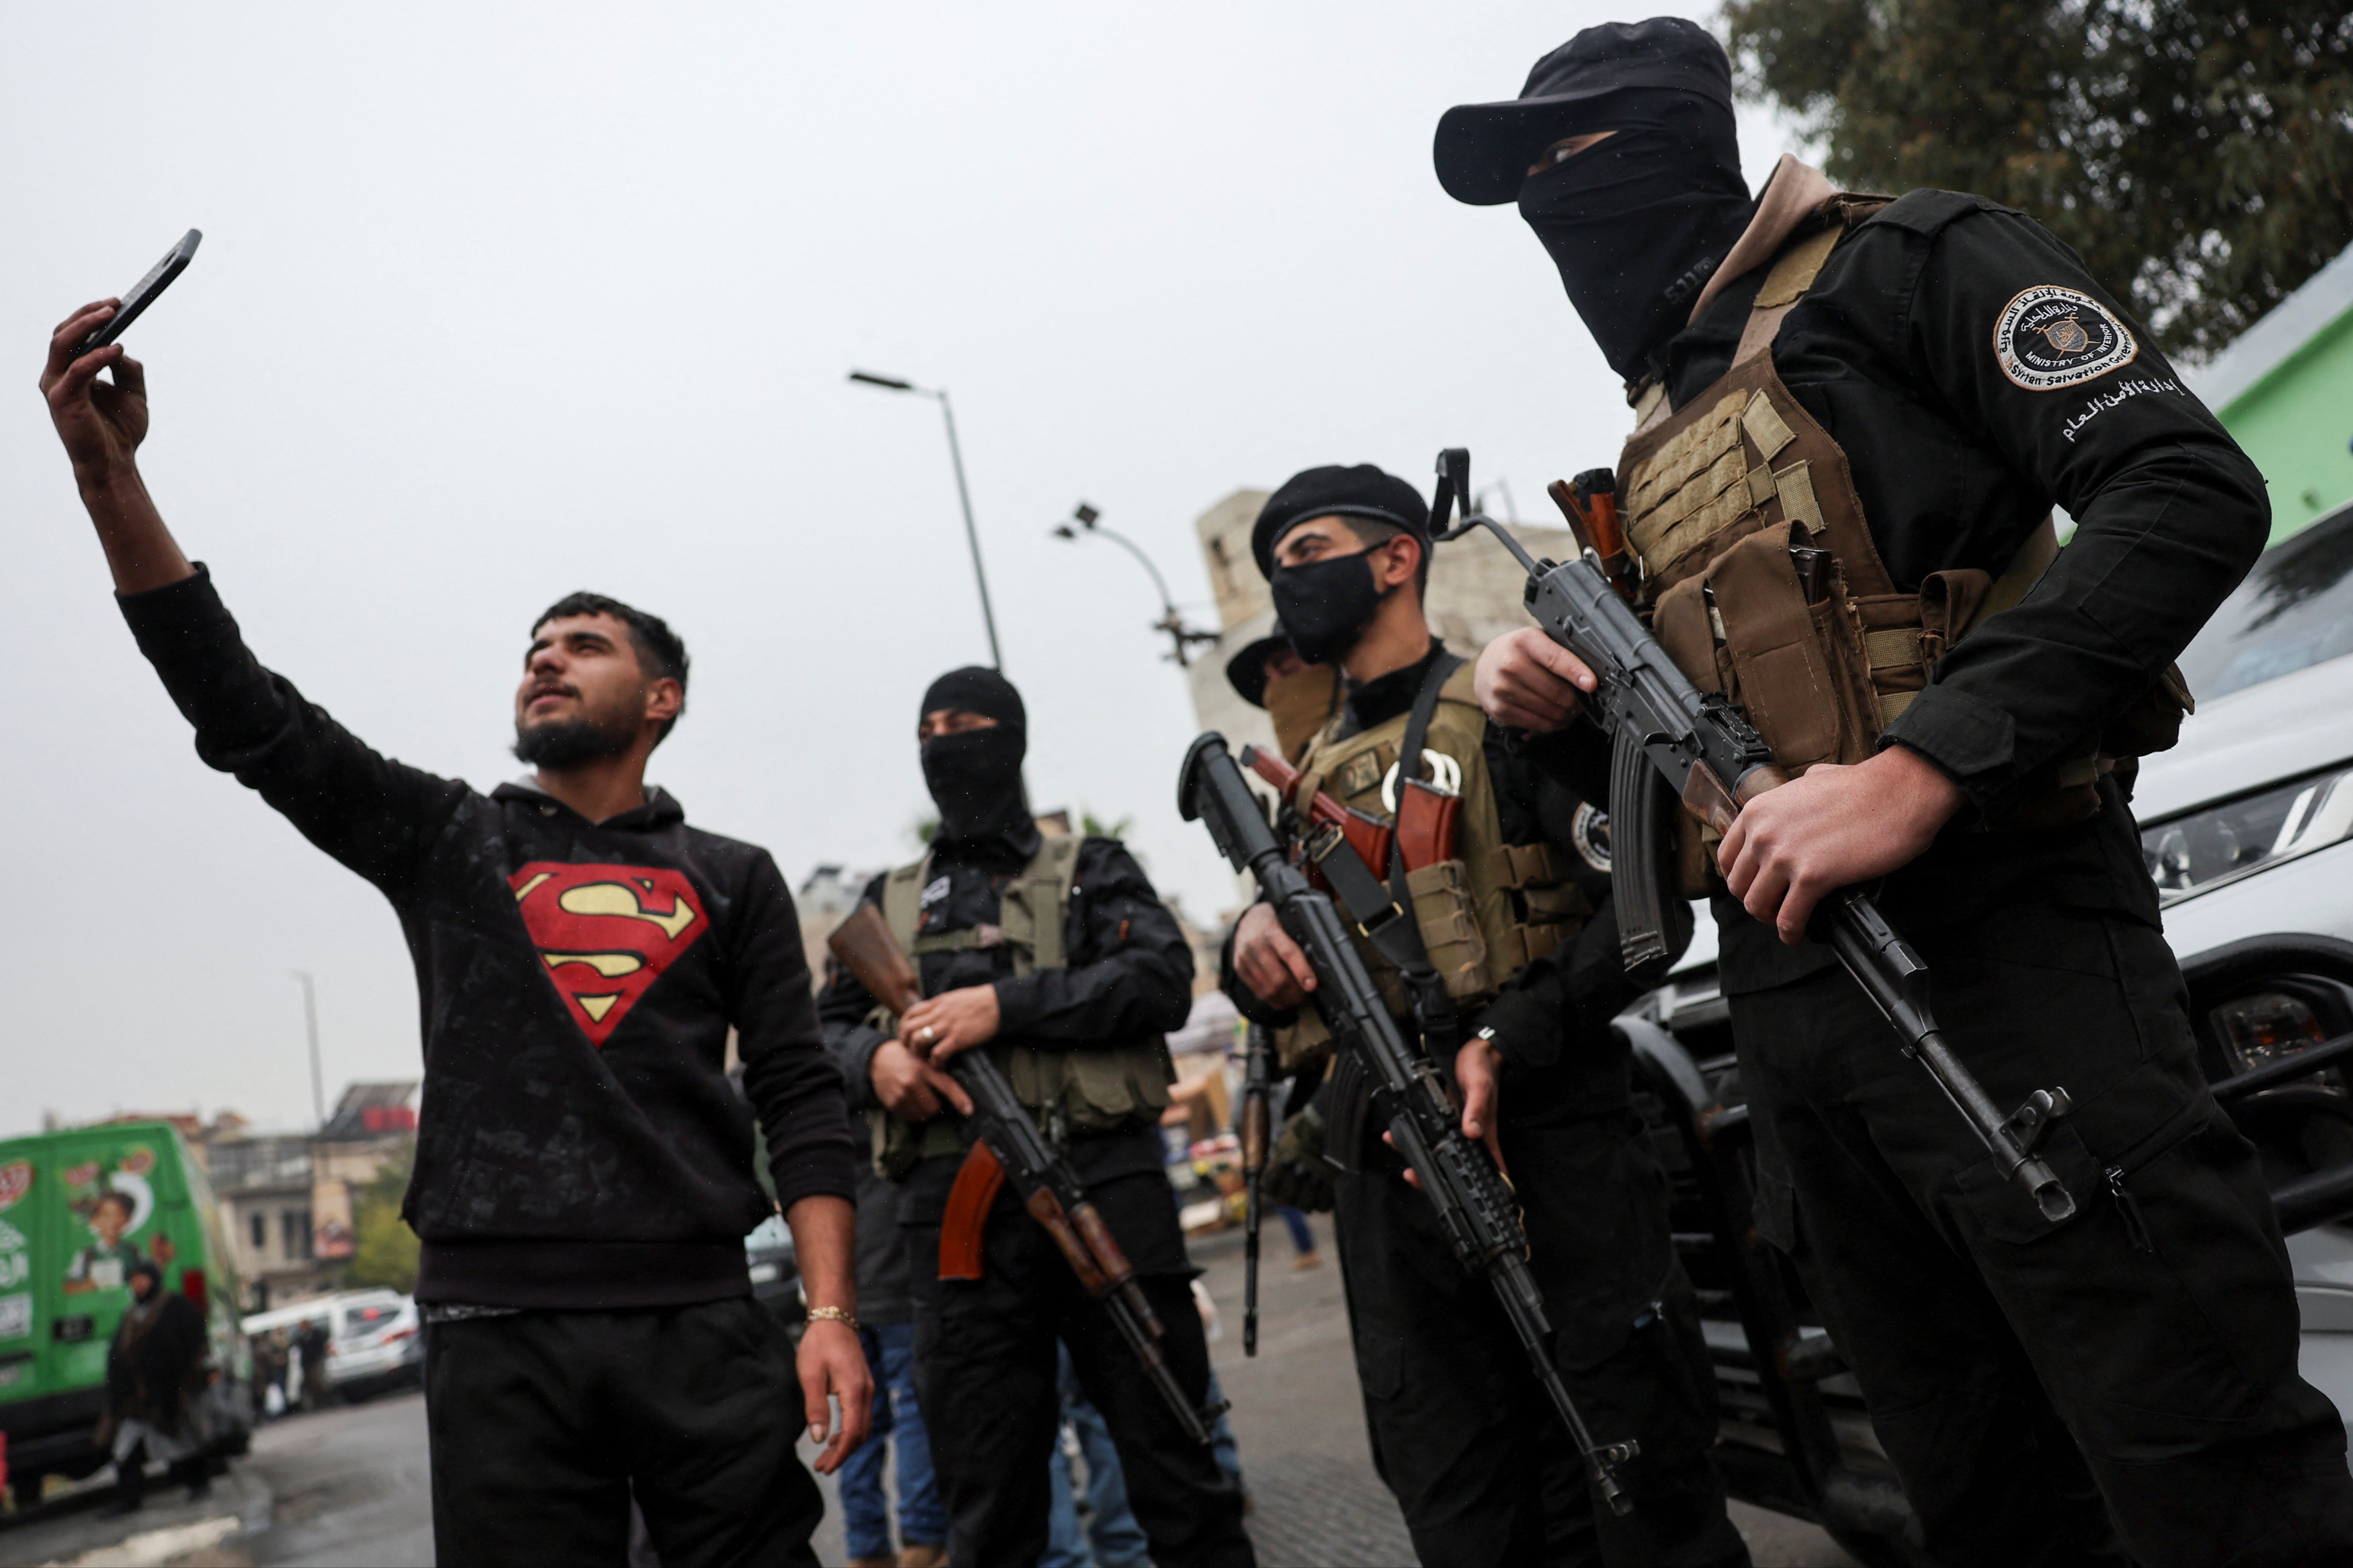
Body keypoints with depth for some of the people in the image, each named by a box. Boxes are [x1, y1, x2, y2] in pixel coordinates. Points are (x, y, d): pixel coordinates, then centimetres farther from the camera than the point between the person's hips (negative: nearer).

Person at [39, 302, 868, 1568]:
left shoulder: (733, 879, 11)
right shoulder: (446, 840, 13)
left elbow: (800, 1101, 5)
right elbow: (246, 714, 2)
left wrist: (832, 1313, -7)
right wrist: (110, 475, -7)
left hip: (699, 1324, 0)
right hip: (497, 1329, 1)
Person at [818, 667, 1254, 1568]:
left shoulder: (1091, 870, 14)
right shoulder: (890, 901, 22)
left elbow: (1164, 980, -2)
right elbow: (825, 1028, 19)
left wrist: (1005, 1004, -11)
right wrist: (875, 1053, -5)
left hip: (1105, 1182, -2)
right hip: (956, 1205, 2)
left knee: (1173, 1458, 3)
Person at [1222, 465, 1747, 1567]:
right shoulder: (1310, 776, 21)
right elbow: (1283, 981, 24)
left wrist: (1506, 1042, -19)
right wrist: (1250, 945, -1)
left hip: (1548, 1137, -5)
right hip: (1380, 1168, 6)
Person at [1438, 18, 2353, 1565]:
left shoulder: (1901, 265, 1)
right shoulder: (1658, 444, 22)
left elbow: (2191, 493, -13)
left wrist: (1920, 770, -24)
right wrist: (1568, 704, 5)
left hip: (2002, 942, -7)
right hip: (1794, 994, 8)